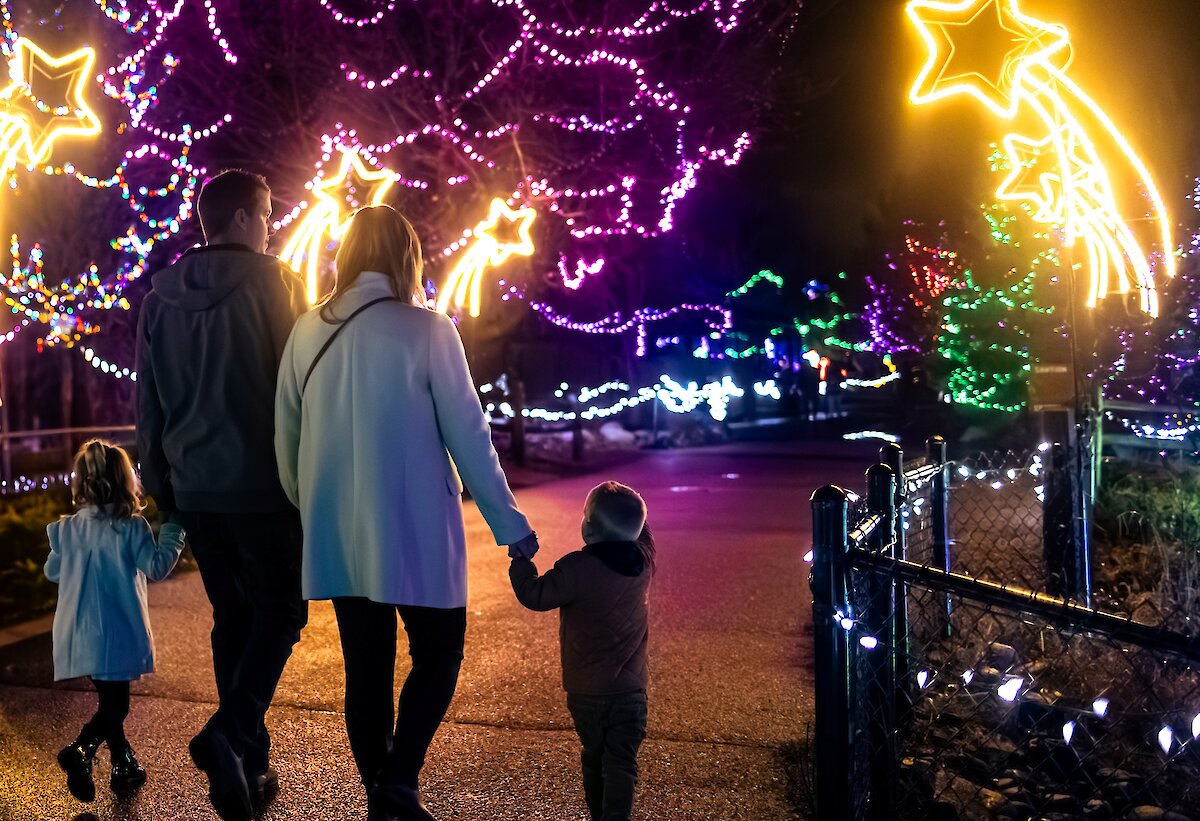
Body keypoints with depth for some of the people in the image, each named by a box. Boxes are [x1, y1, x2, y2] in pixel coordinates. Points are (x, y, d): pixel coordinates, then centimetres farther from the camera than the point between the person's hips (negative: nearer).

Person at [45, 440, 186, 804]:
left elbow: (53, 572, 14)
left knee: (110, 699, 18)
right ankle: (80, 751, -20)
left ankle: (124, 764, 25)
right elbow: (157, 568, -12)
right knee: (115, 704, 2)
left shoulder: (66, 529, 2)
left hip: (80, 634, 5)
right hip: (117, 632, -5)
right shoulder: (131, 527, -12)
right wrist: (173, 529, -4)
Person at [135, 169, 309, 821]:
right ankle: (230, 732, -16)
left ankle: (247, 766, 17)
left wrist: (161, 485, 20)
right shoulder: (272, 280, -6)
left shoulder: (160, 296, 10)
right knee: (280, 610, 4)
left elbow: (147, 402, 14)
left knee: (232, 617, 13)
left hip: (195, 489, 6)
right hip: (263, 482, -5)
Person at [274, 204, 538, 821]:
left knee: (365, 667, 14)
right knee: (437, 654, 12)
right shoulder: (427, 330, -10)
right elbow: (468, 435, -10)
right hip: (413, 530, -4)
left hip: (338, 535, 4)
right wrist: (510, 525, -3)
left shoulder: (307, 331, 3)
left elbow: (285, 435, 8)